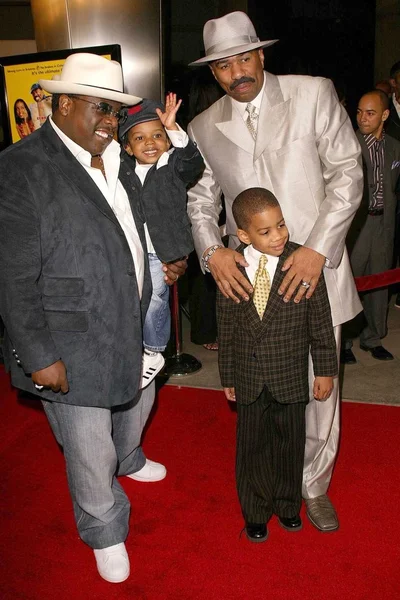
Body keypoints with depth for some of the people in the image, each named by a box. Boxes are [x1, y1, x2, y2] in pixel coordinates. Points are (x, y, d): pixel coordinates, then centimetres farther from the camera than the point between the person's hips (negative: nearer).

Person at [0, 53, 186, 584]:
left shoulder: (114, 161, 6)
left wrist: (165, 262, 6)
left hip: (131, 328, 8)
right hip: (71, 346, -8)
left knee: (138, 400, 31)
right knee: (90, 453, 9)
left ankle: (127, 460, 64)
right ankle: (105, 531, 39)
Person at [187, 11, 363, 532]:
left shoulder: (314, 94, -2)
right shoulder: (204, 128, 6)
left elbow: (347, 173, -5)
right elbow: (200, 200, 10)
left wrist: (318, 249, -16)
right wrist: (212, 251, -11)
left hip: (314, 270, -1)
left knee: (318, 387, 9)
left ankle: (313, 485, 33)